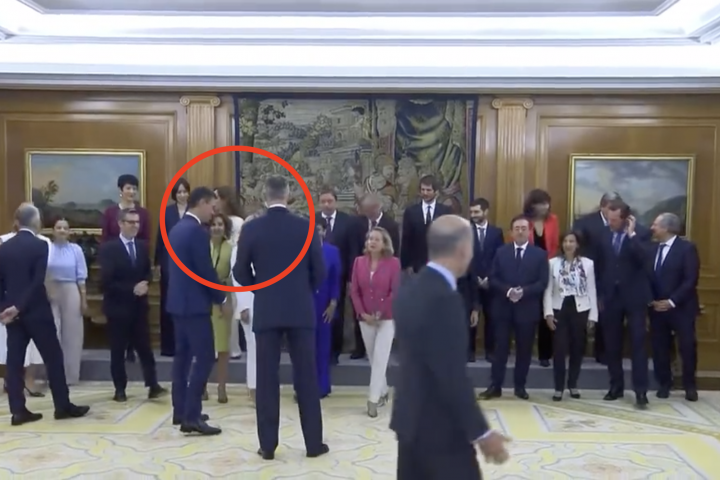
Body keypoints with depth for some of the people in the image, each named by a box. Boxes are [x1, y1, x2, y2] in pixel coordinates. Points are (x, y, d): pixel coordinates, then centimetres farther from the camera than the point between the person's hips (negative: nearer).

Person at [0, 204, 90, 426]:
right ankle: (63, 406, 8)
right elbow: (38, 281, -18)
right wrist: (19, 307, -14)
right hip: (36, 311, -5)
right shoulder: (40, 245, -10)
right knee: (53, 357, 3)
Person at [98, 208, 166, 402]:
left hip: (139, 305, 4)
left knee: (145, 347, 3)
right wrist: (132, 288, -18)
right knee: (118, 350, 6)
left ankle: (153, 386, 6)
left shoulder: (143, 246, 8)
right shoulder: (108, 248, -8)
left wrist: (145, 284, -9)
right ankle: (120, 389, 15)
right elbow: (107, 281, -13)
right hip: (118, 306, -4)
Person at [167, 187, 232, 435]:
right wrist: (222, 299, -7)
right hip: (195, 303, -10)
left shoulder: (177, 228, 13)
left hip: (179, 300, 10)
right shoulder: (197, 231, -16)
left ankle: (180, 411, 21)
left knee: (183, 355, 14)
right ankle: (191, 416, -7)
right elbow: (206, 271, -18)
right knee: (205, 357, -7)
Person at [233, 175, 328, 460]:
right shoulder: (306, 226, -3)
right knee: (306, 377, 7)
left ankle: (268, 445, 11)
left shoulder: (251, 229, -3)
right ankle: (314, 442, 13)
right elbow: (320, 271, -1)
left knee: (267, 379, 6)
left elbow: (240, 272, 1)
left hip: (266, 311, 0)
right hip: (301, 310, 0)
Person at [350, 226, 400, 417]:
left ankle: (373, 399, -4)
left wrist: (380, 314, -12)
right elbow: (354, 290, 2)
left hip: (387, 318, -4)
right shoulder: (359, 262, 3)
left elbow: (396, 292, -9)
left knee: (380, 359, -7)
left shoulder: (393, 262, -7)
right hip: (365, 319, 4)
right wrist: (363, 313, -8)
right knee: (373, 359, 13)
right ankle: (383, 392, 30)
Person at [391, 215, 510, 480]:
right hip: (440, 427, -9)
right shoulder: (443, 299, -24)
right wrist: (481, 432, -15)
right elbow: (453, 376, -24)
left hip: (412, 419, 9)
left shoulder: (409, 290, 5)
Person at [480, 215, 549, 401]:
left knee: (524, 350, 8)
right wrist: (507, 290, -16)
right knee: (500, 348, 3)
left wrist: (523, 291, -19)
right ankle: (495, 386, 9)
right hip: (503, 307, 0)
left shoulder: (540, 254, 3)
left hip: (527, 309, 0)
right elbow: (493, 279, 2)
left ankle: (520, 386, 20)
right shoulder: (501, 252, 6)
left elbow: (542, 283, -4)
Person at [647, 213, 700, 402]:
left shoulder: (687, 247, -8)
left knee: (687, 347, 3)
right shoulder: (652, 250, 9)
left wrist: (672, 301, -17)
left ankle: (690, 386, 18)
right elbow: (647, 278, 12)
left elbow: (691, 279, -14)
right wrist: (651, 300, -2)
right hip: (657, 308, 5)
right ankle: (664, 384, 19)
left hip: (681, 308, -4)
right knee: (659, 348, 6)